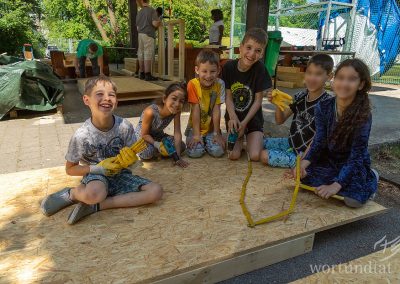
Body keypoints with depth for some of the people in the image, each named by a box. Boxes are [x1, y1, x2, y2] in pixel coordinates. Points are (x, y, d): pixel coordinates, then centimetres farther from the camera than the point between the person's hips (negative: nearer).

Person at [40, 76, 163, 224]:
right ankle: (72, 193, -1)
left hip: (120, 174, 4)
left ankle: (95, 206, -16)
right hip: (95, 175, -4)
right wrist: (96, 168, -19)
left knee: (156, 191, -20)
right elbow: (70, 169, -3)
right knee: (94, 194, -40)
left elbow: (132, 156, 4)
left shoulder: (125, 126, -11)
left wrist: (127, 155, -21)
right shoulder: (81, 135, -15)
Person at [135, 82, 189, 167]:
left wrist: (178, 157, -27)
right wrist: (156, 144, -40)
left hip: (158, 135, 5)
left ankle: (155, 151, 5)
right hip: (142, 135, -5)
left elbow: (177, 133, -22)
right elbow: (145, 134, -23)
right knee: (147, 153, -33)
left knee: (182, 146, -8)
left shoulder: (176, 111, -22)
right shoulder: (150, 112, -36)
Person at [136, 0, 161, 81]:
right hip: (148, 35, -6)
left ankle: (142, 74, 14)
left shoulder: (139, 12, 13)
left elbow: (137, 26, 17)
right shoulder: (152, 10, -5)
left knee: (141, 55, 9)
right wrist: (159, 22, 7)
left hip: (140, 35, 6)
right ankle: (147, 75, -7)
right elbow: (155, 23, -14)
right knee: (148, 55, -6)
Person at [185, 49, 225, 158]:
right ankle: (197, 141, 14)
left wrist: (216, 134, -11)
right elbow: (196, 110, -17)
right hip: (195, 127, -1)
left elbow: (216, 110, -13)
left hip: (211, 127, 1)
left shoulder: (220, 84, -13)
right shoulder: (193, 84, -17)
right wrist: (196, 134, -16)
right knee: (195, 152, -20)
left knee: (218, 151, -18)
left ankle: (206, 142, 15)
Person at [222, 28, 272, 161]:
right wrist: (233, 117, -22)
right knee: (233, 155, -9)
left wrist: (244, 122, -16)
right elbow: (228, 96, -8)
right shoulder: (229, 67, -11)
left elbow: (258, 100, -12)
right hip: (233, 116, 1)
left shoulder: (260, 69, -16)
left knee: (255, 156, -13)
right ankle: (239, 138, 23)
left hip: (252, 117, -1)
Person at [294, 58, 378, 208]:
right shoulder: (323, 107, -12)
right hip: (328, 160, 3)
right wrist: (305, 162, -29)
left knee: (353, 199, -25)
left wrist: (336, 185, -32)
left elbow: (356, 155, -24)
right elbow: (319, 141, -11)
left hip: (354, 165, -3)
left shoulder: (363, 115, -23)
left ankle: (369, 179, 9)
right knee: (303, 175, -20)